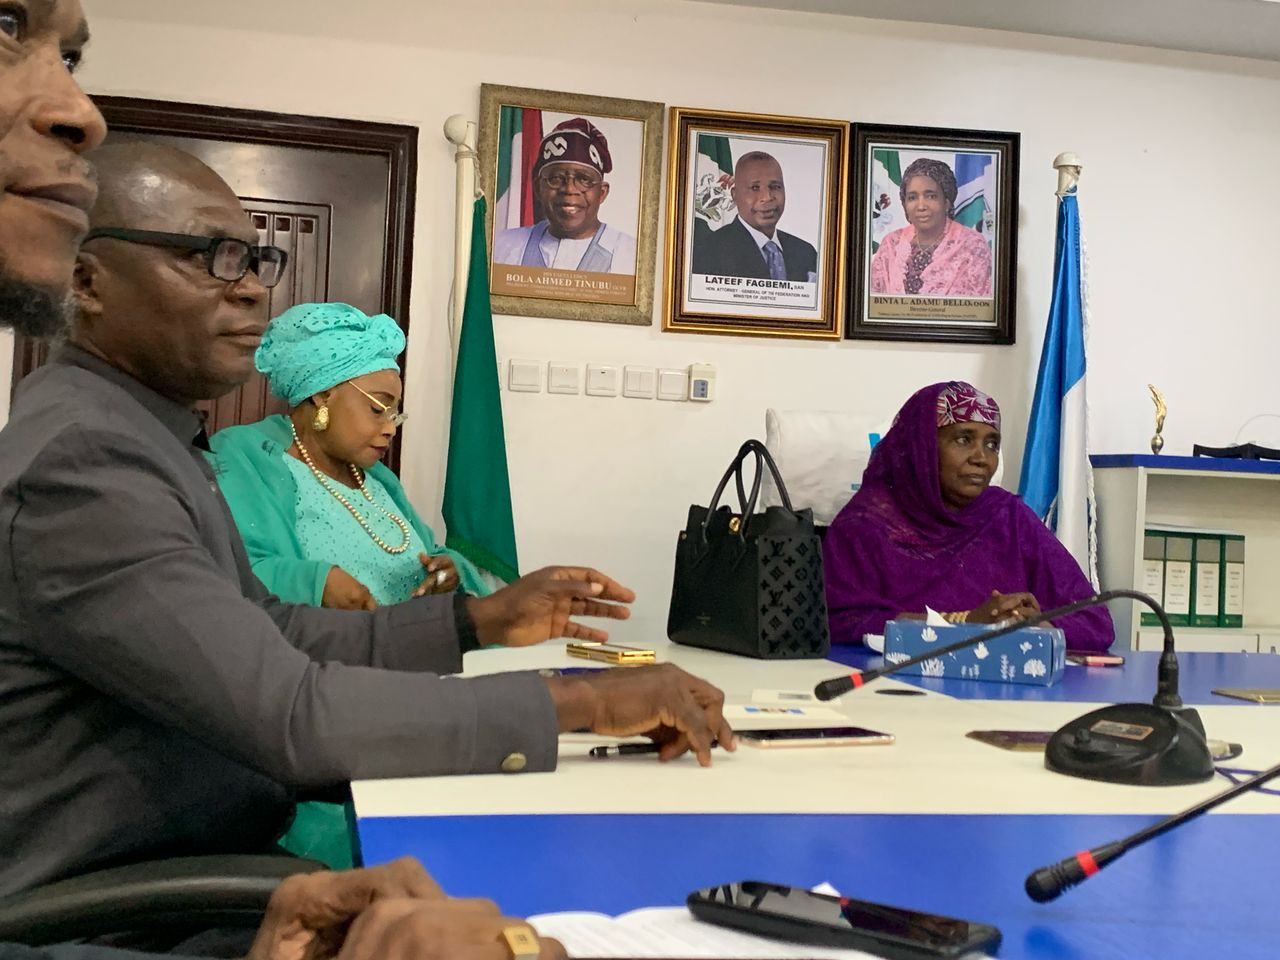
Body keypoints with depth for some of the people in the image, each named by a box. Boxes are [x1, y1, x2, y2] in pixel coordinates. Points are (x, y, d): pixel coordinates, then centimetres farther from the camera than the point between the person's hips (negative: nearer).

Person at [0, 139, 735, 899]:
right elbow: (289, 714, -30)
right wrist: (585, 700, -25)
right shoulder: (80, 460, -24)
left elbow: (270, 634, 10)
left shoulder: (138, 433, 9)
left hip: (192, 865, 9)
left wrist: (480, 620, 1)